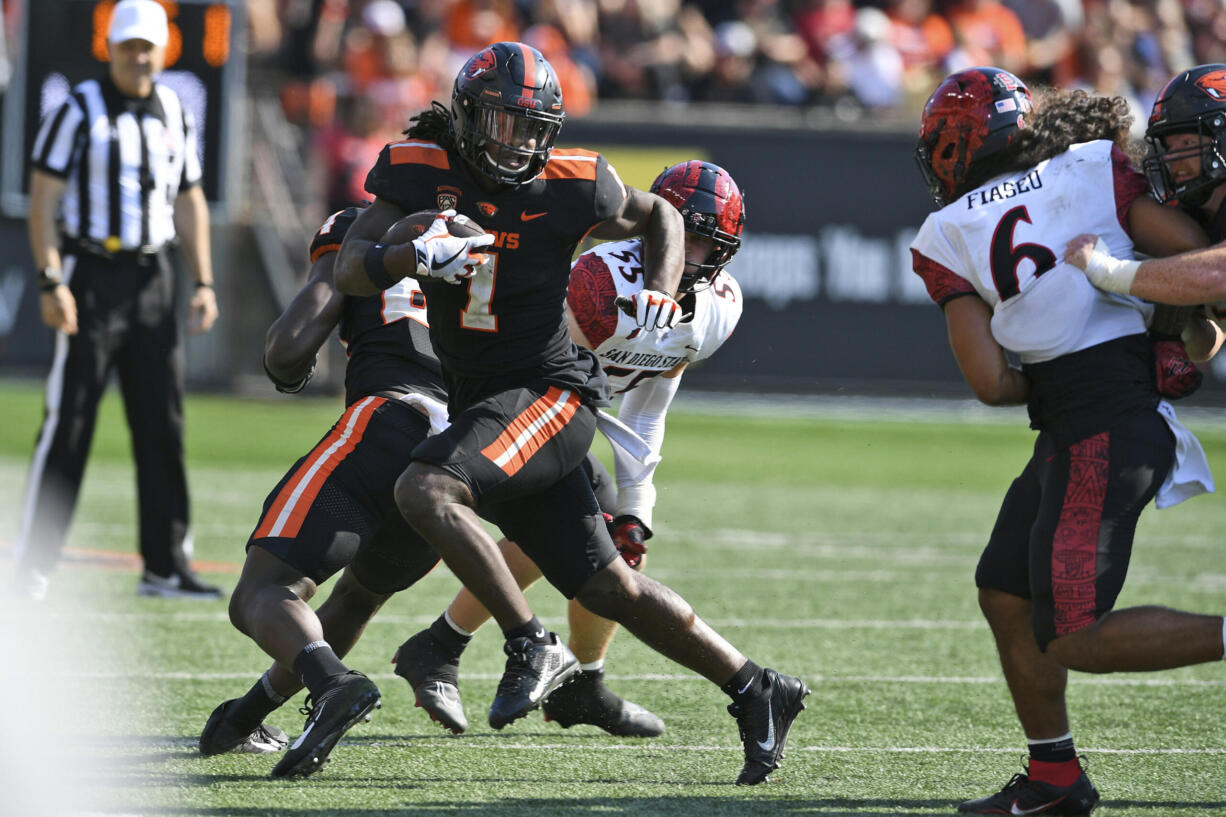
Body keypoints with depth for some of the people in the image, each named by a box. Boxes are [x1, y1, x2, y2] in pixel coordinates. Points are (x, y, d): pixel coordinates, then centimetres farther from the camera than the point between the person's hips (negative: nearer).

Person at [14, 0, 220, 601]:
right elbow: (43, 197, -9)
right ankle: (33, 565, -2)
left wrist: (204, 284, 9)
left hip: (153, 280, 5)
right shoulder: (79, 112, -6)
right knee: (68, 422, -7)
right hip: (91, 274, -5)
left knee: (162, 424, 4)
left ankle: (165, 566, 10)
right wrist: (51, 282, -17)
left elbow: (189, 203, 17)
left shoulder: (175, 116, 11)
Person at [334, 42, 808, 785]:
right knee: (609, 589, 7)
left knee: (425, 491, -27)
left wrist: (662, 293, -6)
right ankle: (757, 691, 16)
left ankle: (533, 648, -17)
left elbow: (660, 217, 12)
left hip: (551, 393, -5)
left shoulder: (568, 186, -6)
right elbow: (351, 269, -11)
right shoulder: (423, 172, -2)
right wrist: (414, 256, -31)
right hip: (481, 402, 5)